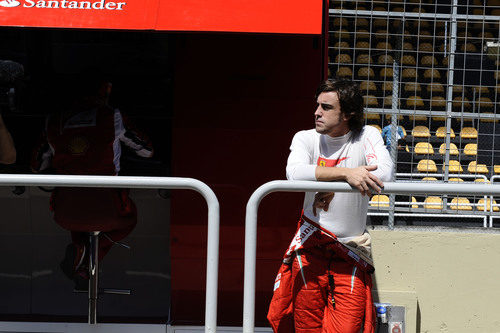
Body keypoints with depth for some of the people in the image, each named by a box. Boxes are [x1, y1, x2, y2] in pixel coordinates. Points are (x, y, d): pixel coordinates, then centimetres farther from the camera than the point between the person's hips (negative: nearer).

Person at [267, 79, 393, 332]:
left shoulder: (367, 136, -3)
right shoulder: (306, 138, -1)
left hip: (351, 250, -1)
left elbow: (384, 174, -21)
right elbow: (294, 172, -22)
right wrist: (346, 173, -33)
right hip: (310, 245, 1)